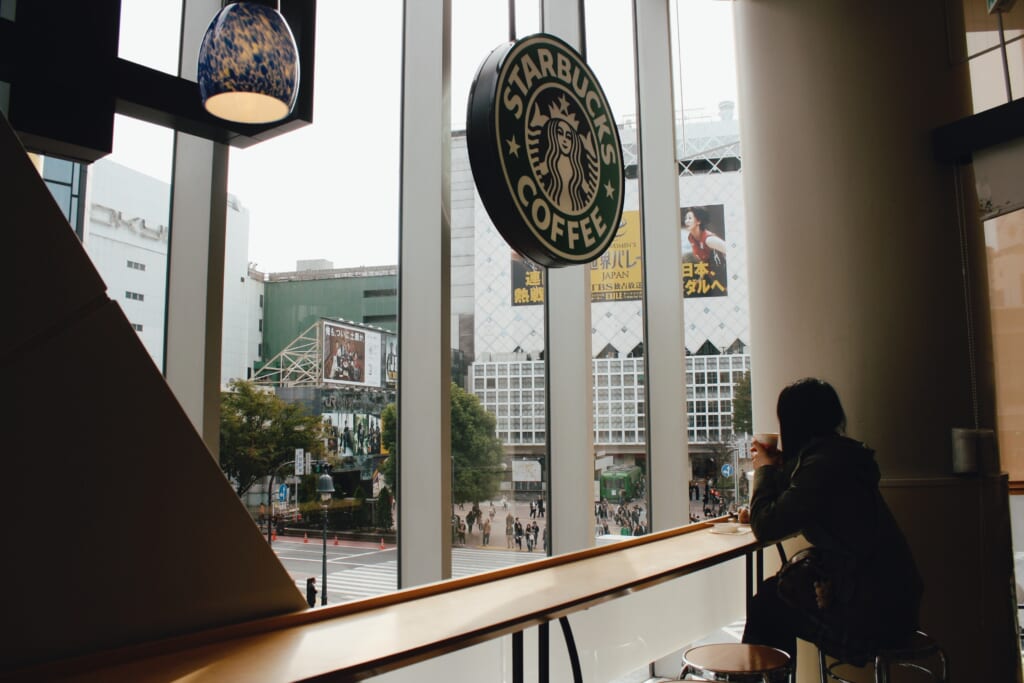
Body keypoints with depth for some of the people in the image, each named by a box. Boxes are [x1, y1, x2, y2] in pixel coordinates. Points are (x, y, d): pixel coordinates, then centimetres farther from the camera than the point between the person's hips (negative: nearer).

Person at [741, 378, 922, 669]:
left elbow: (765, 527, -19)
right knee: (777, 590, 19)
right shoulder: (839, 453, 9)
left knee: (766, 605, 6)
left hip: (872, 619, -9)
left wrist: (765, 469, -5)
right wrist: (781, 467, 14)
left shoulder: (823, 464, -22)